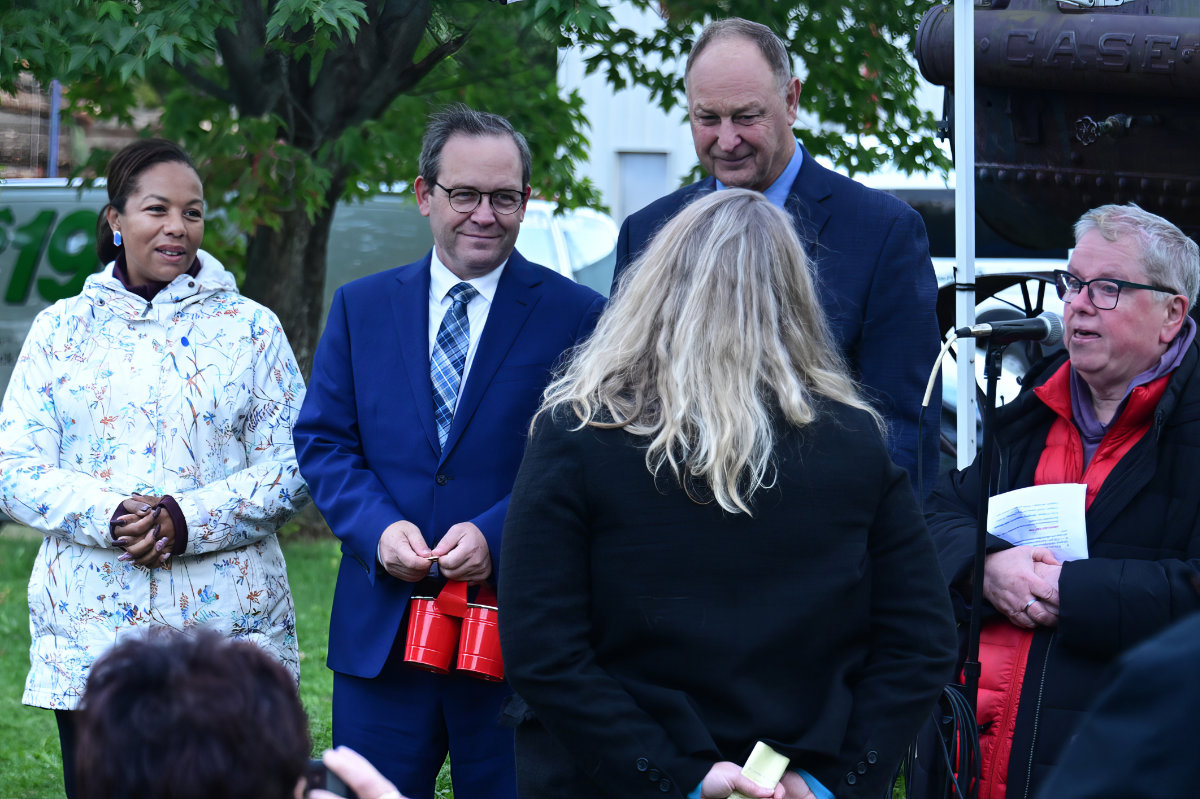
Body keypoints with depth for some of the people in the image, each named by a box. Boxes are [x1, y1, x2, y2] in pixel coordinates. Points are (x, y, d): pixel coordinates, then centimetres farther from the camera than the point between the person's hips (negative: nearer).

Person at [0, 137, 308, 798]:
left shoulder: (250, 329, 8)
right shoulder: (60, 330, 10)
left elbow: (293, 466, 2)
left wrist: (189, 520, -13)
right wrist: (108, 515, -15)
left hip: (226, 629, -1)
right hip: (89, 632, 1)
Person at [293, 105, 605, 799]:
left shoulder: (577, 317, 0)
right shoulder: (361, 308, 11)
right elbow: (323, 441, 7)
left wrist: (496, 534, -18)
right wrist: (378, 527, -11)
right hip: (380, 633, 2)